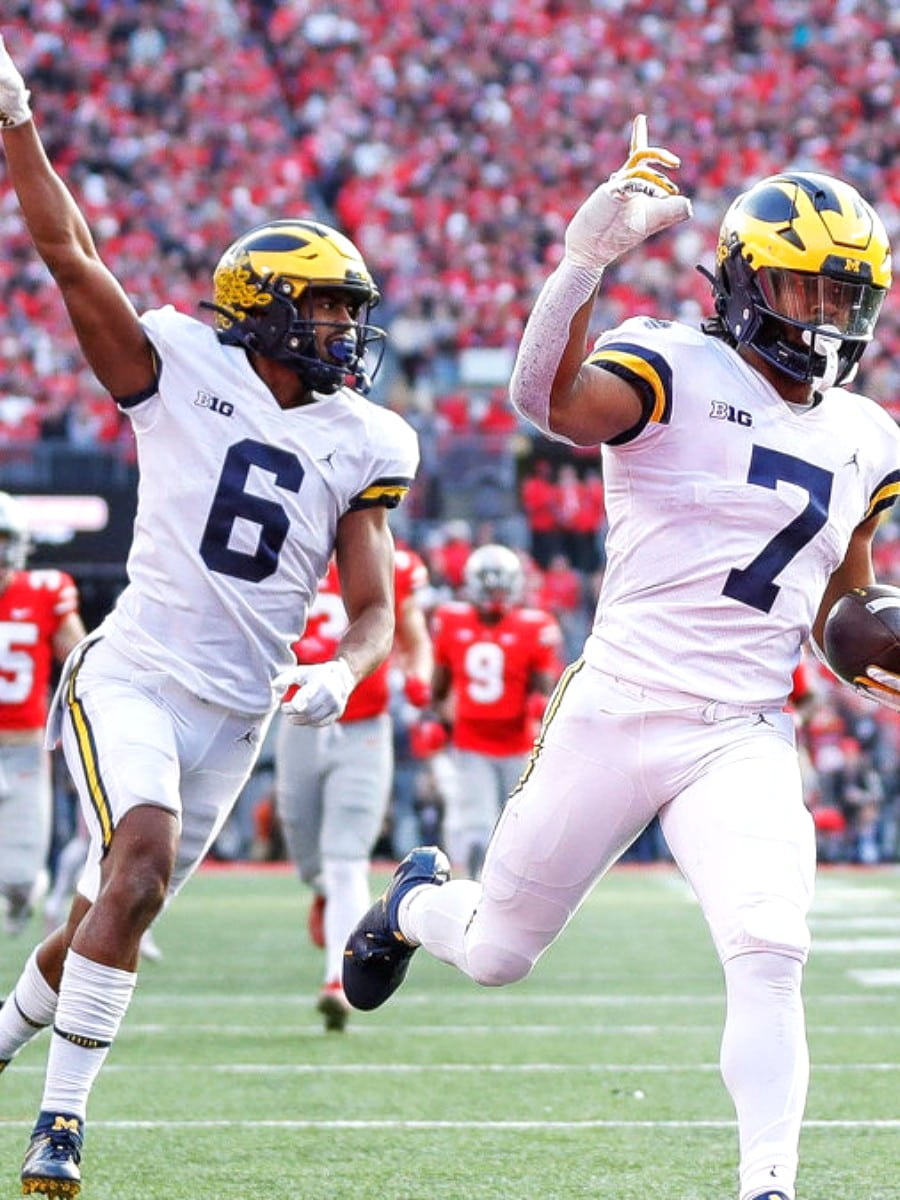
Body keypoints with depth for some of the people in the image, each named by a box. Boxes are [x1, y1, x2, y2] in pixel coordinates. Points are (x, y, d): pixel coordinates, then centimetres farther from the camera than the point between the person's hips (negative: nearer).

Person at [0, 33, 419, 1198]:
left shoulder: (363, 447, 6)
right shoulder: (182, 372, -4)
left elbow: (372, 611, 5)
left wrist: (342, 673, -17)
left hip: (236, 714, 5)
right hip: (135, 677, -5)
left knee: (104, 927, 10)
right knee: (144, 865, -26)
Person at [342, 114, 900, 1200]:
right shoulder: (675, 370, -7)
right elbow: (550, 402, -29)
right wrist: (588, 257, -40)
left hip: (744, 740, 3)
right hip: (618, 709, -3)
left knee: (768, 956, -22)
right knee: (496, 956, 14)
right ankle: (418, 904, 49)